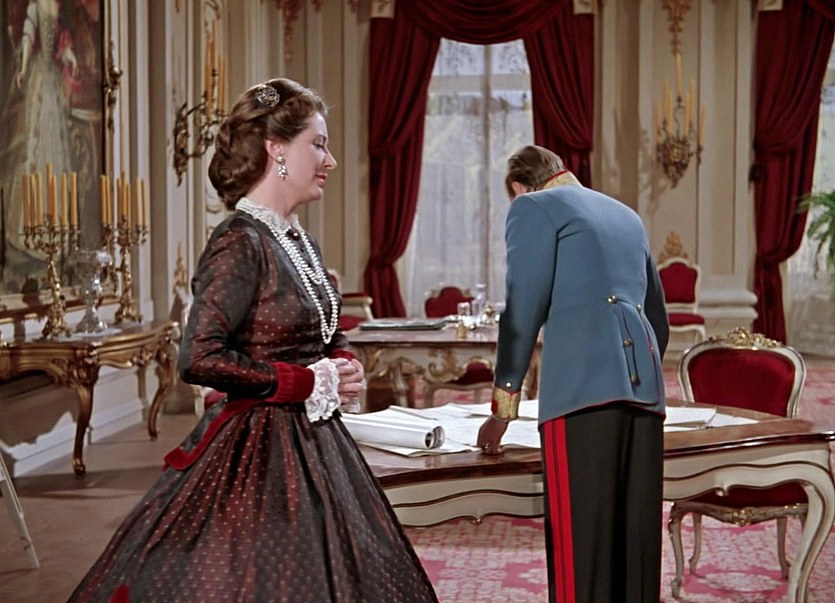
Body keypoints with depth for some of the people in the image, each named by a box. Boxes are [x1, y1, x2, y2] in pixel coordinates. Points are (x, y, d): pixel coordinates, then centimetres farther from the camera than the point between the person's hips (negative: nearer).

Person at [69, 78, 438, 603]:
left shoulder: (301, 243, 10)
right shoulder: (240, 244, -17)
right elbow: (199, 358, -25)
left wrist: (344, 366, 0)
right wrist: (310, 383, -17)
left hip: (314, 442, 9)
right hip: (260, 448, -9)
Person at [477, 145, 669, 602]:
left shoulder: (534, 207, 8)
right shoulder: (627, 216, 28)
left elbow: (523, 308, -1)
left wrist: (503, 406, 5)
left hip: (580, 387, -7)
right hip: (644, 387, 7)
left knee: (581, 548, -7)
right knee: (636, 542, 8)